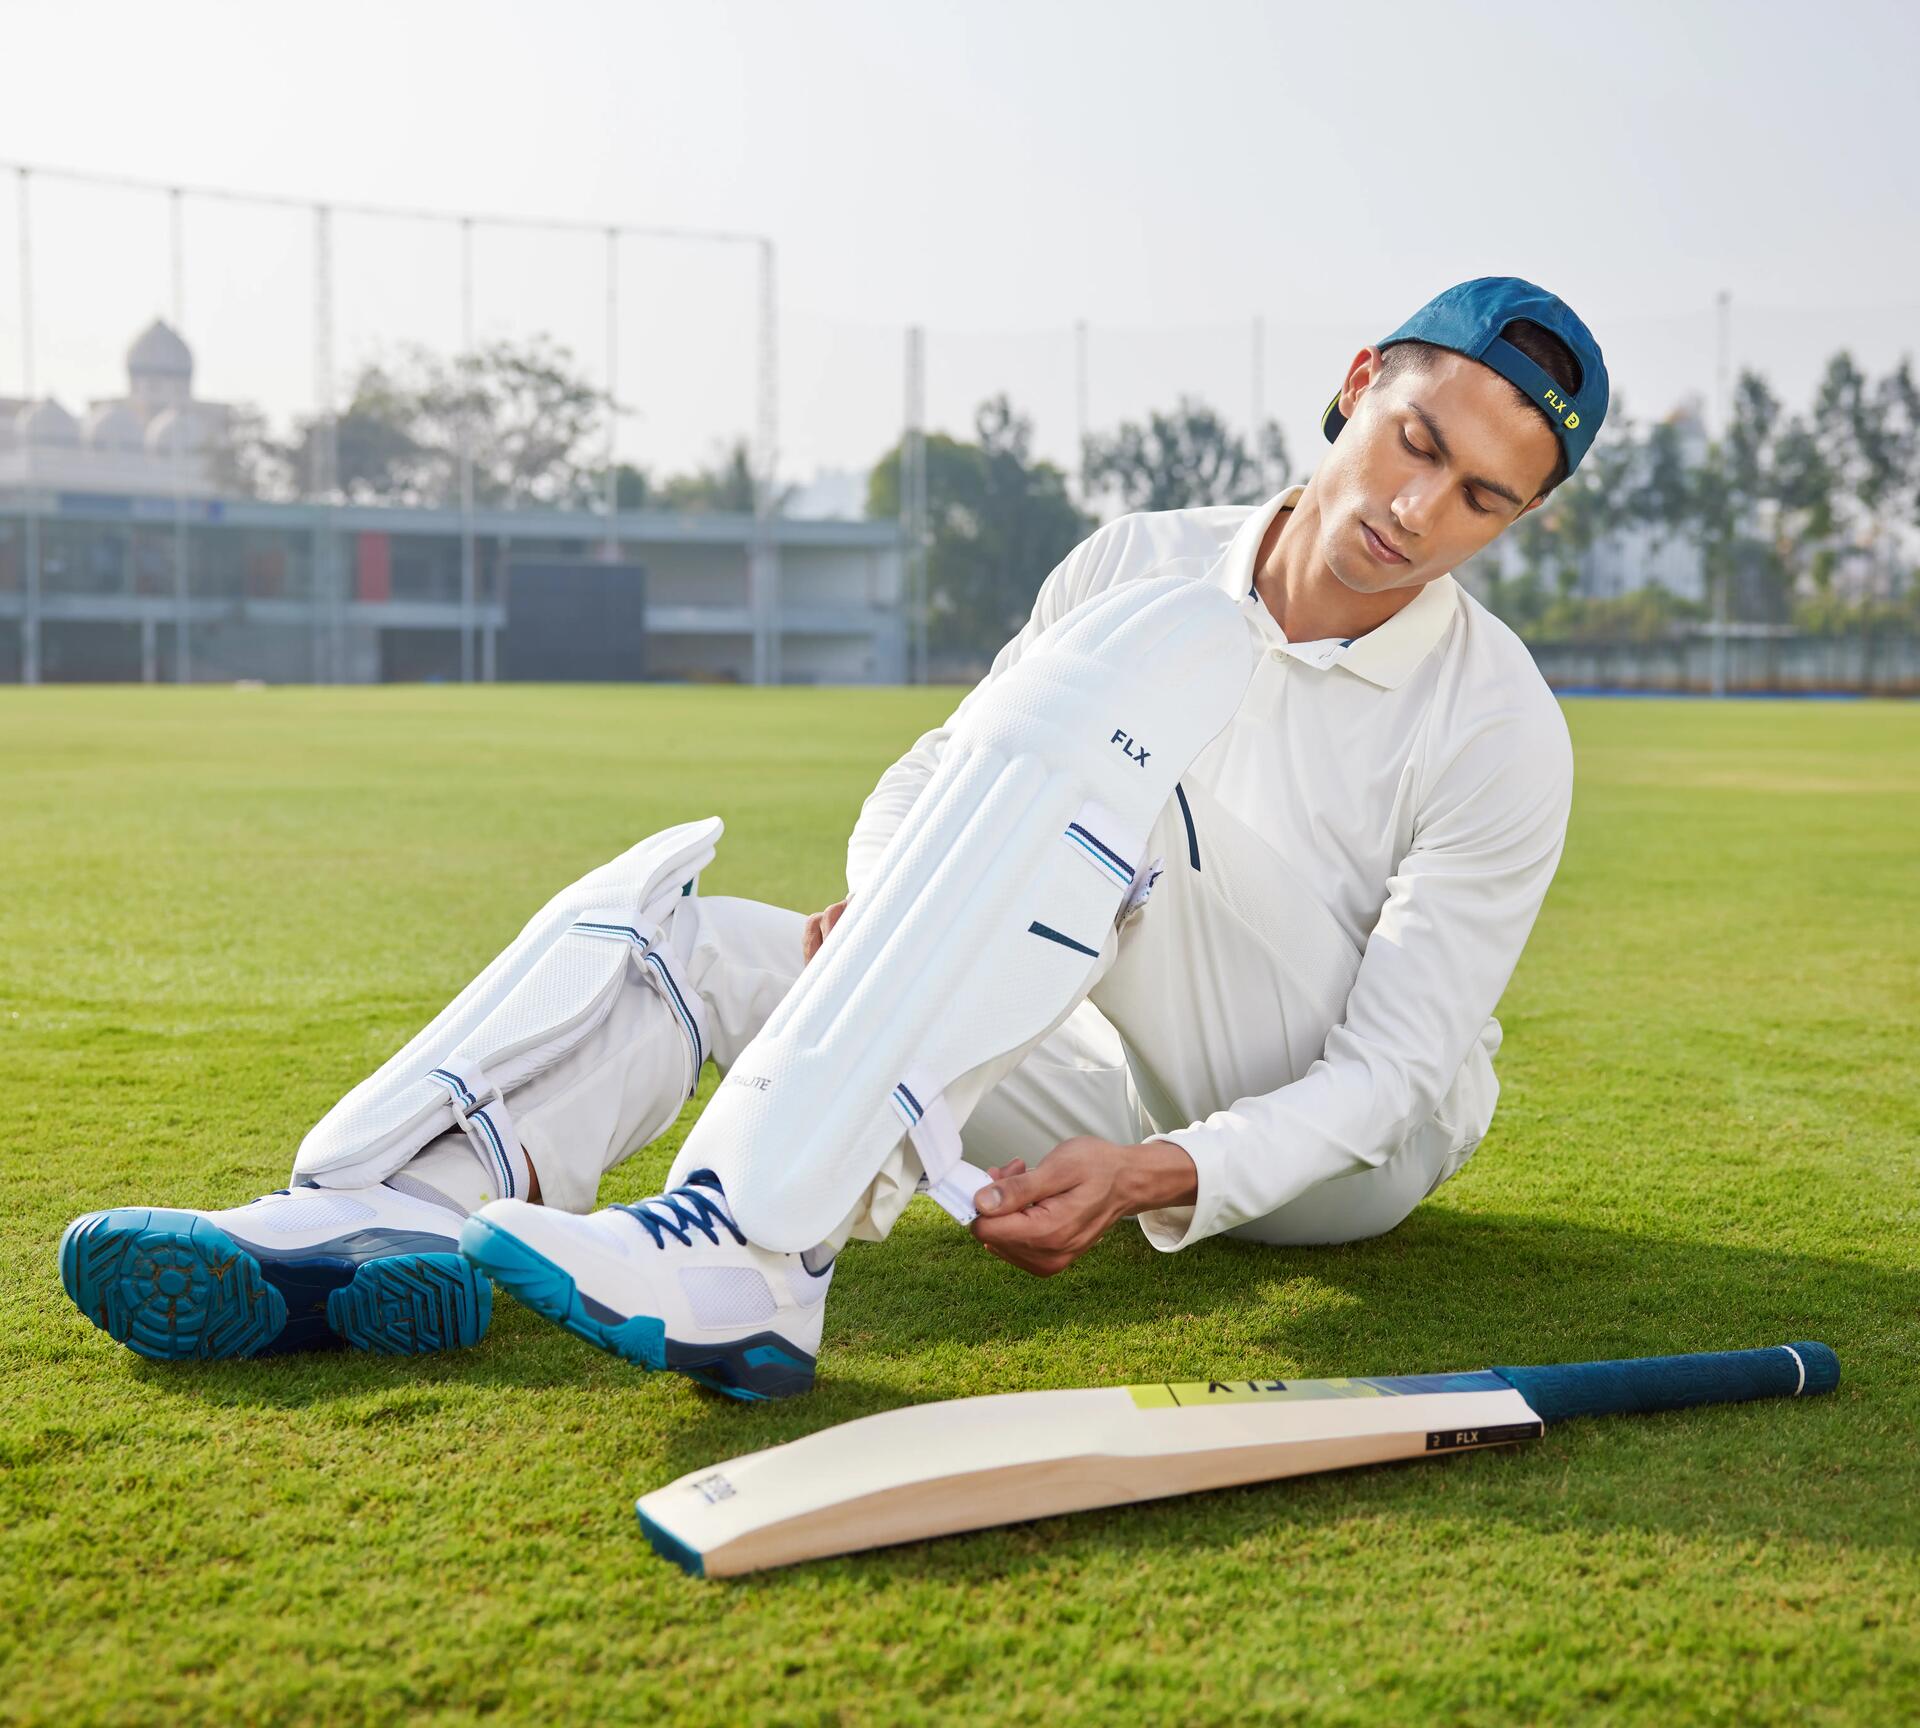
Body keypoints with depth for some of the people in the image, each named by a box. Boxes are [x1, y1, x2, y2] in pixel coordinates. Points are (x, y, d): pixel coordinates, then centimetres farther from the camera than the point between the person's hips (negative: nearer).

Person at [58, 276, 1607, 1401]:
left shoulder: (1501, 729, -15)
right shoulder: (1141, 570, -1)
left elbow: (1390, 1072, -19)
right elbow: (926, 786, 2)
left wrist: (1163, 1178, -35)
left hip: (1348, 1157, -5)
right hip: (1135, 1104, 5)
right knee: (685, 924, -10)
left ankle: (771, 1246, -44)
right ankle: (396, 1217, -34)